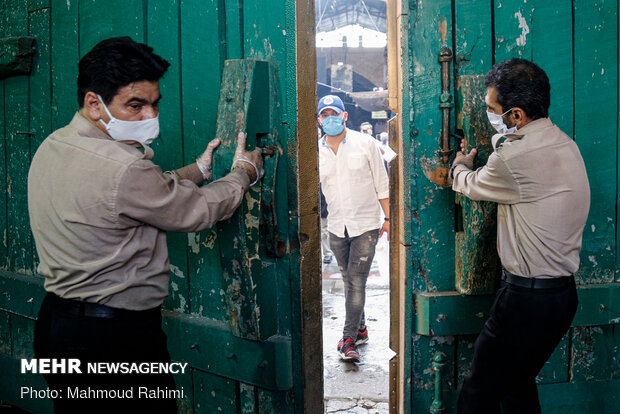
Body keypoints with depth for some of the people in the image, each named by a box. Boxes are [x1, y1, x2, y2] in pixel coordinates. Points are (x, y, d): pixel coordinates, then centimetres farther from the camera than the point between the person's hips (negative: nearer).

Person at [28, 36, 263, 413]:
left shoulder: (53, 146, 4)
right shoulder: (121, 167, -27)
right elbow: (198, 211, -13)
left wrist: (199, 170, 17)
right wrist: (243, 172, 4)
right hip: (114, 339, -10)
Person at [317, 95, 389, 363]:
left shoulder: (365, 143, -3)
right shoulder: (316, 152, 2)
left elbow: (381, 183, 2)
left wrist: (388, 217, 2)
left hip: (365, 224, -3)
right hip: (336, 227, 3)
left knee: (356, 282, -8)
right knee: (349, 281, 13)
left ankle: (349, 340, -3)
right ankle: (360, 329, 30)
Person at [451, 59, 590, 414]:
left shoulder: (516, 159, -23)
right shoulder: (564, 144, 5)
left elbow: (470, 185, -2)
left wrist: (461, 166, 18)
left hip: (529, 298, -9)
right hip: (563, 291, 10)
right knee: (518, 384, 23)